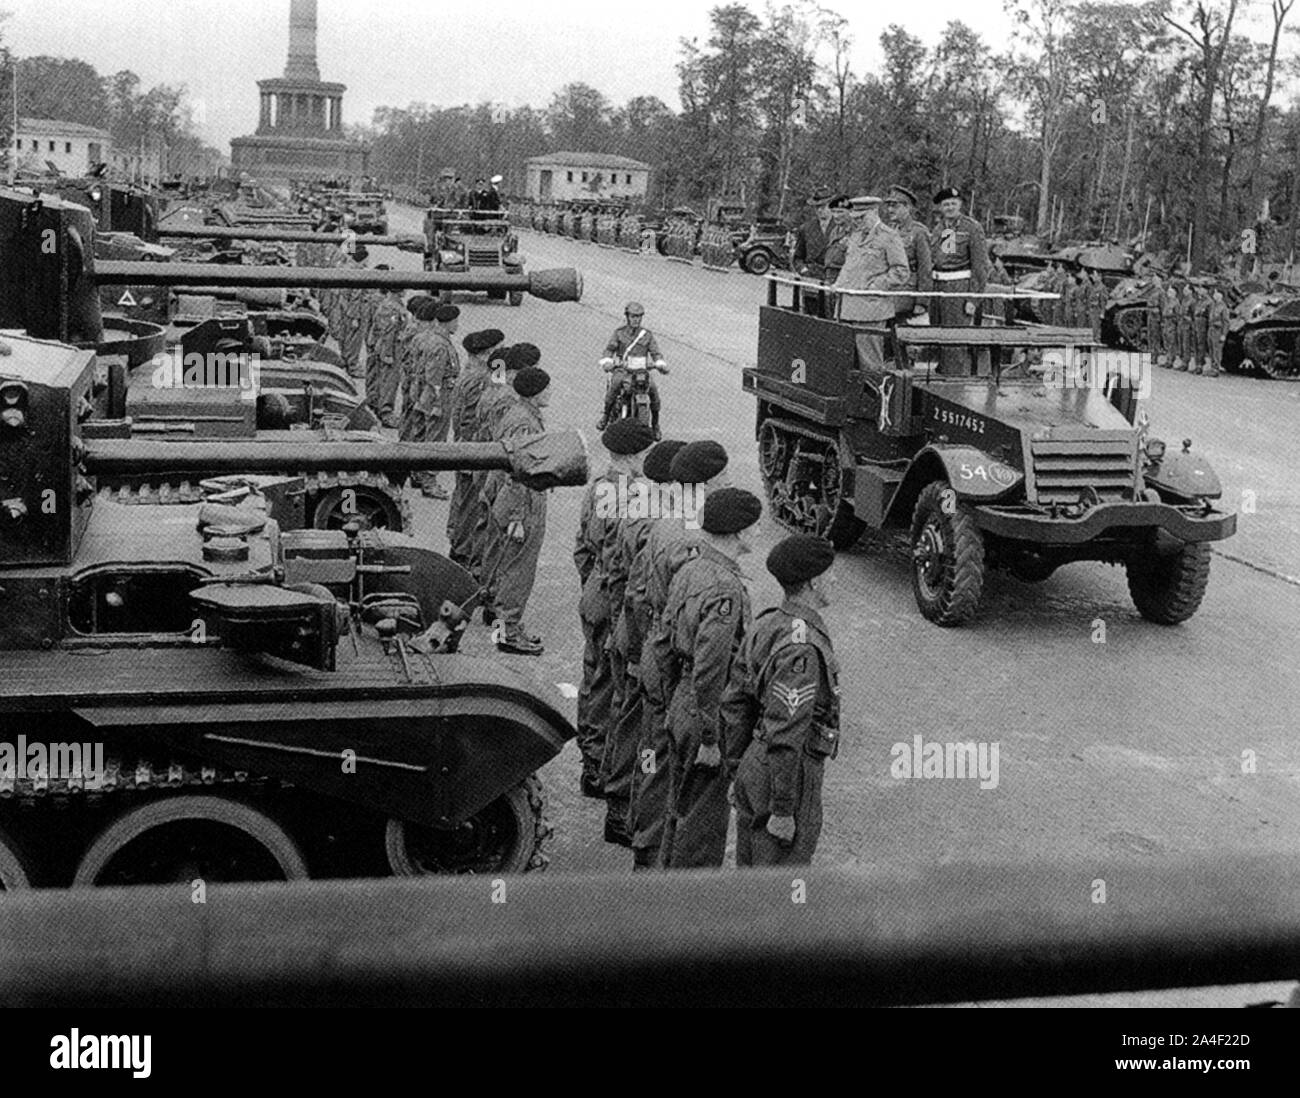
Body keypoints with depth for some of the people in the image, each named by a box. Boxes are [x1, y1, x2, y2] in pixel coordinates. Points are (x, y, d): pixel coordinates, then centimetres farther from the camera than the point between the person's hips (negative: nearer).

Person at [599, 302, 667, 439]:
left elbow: (655, 352, 7)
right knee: (616, 383, -34)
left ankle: (655, 424, -7)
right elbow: (610, 348, 1)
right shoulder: (619, 332, 10)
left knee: (653, 389, -23)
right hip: (622, 368, -1)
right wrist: (606, 361, -20)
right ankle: (606, 414, -20)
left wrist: (660, 364, -15)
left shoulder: (647, 334, 13)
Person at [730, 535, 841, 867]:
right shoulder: (801, 648, -25)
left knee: (751, 868, 20)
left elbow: (735, 702, 11)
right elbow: (784, 736, -26)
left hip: (753, 768, 9)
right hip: (783, 779, -9)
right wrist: (783, 811, -20)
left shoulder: (768, 624, 4)